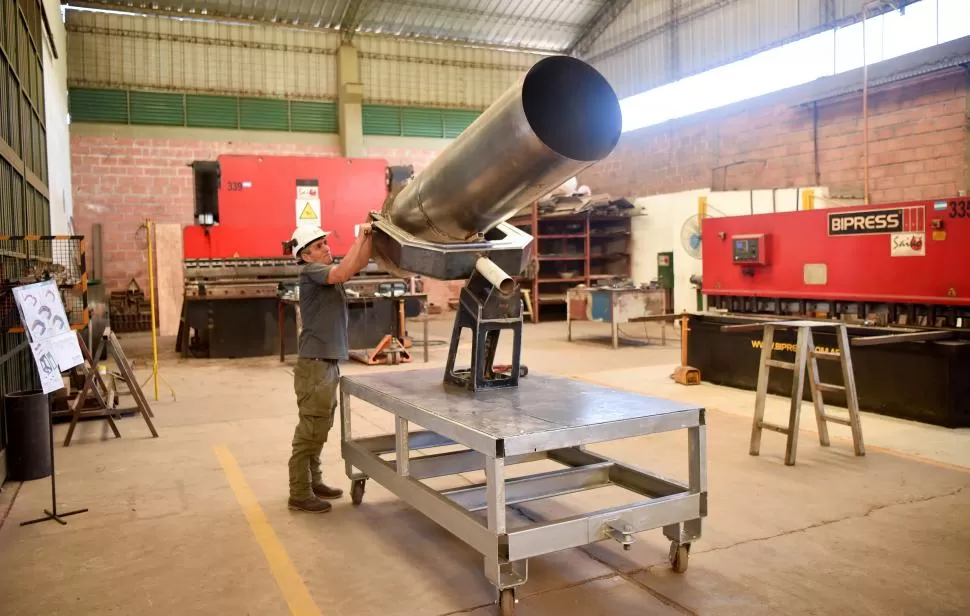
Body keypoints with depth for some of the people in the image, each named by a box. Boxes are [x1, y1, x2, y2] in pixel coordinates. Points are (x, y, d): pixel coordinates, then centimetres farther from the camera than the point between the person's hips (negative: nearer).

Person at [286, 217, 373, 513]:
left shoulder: (328, 272, 15)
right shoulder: (311, 271, -11)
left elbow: (359, 264, 8)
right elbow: (343, 273, -27)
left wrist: (369, 234, -4)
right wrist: (360, 236, -22)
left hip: (328, 362, 9)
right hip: (315, 364, -9)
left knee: (319, 429, 17)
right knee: (310, 431, -3)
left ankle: (314, 482, 29)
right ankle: (300, 494, 5)